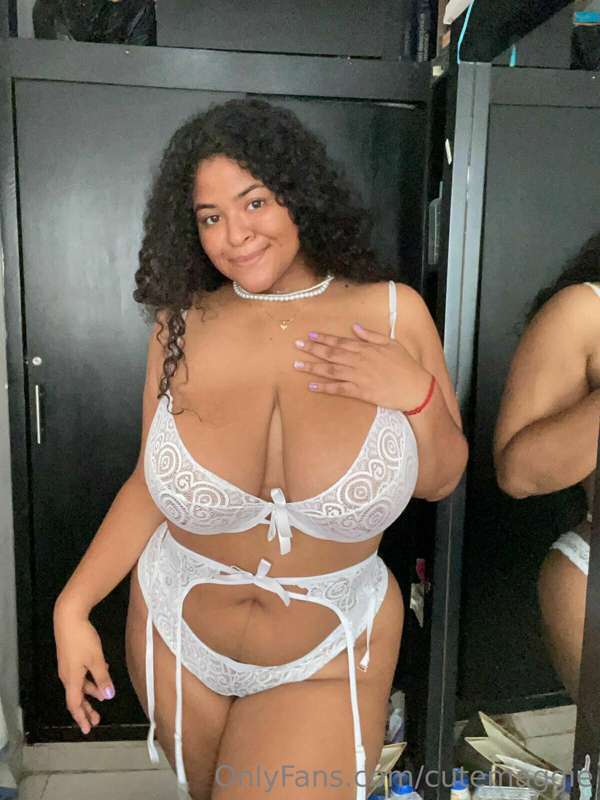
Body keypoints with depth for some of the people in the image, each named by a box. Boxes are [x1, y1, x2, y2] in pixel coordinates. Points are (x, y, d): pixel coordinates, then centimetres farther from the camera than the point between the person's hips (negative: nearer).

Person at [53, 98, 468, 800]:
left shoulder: (392, 312, -10)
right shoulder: (181, 326, -8)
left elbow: (439, 482, -3)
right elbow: (149, 487, -1)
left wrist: (417, 392, -21)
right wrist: (74, 605, -7)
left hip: (328, 659, -2)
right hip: (176, 639, 2)